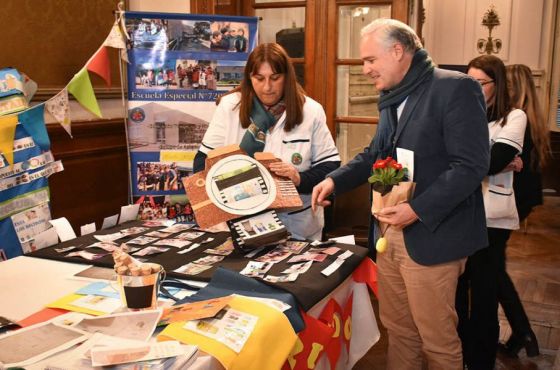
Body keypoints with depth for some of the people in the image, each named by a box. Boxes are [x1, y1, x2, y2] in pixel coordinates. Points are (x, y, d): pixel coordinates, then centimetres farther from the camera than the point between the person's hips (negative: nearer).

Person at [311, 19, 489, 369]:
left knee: (438, 340, 7)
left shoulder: (456, 88, -14)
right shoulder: (393, 98, 13)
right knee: (398, 329, 19)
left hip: (430, 237, -8)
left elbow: (471, 165, -20)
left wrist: (417, 209, -25)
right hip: (390, 232, 8)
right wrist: (335, 180, 7)